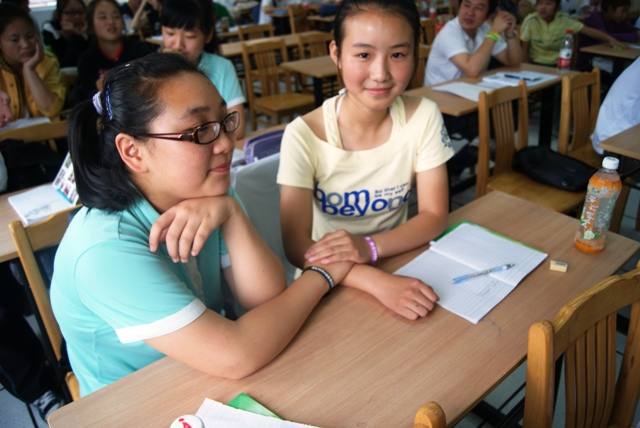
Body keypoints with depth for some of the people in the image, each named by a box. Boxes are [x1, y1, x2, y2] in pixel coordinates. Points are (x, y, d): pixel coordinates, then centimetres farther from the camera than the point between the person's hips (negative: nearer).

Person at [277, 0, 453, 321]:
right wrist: (377, 283, -35)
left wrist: (369, 246, -25)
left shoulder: (423, 116, -10)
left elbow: (434, 216, -8)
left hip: (400, 267, 2)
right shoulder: (303, 135, -18)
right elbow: (297, 246, -20)